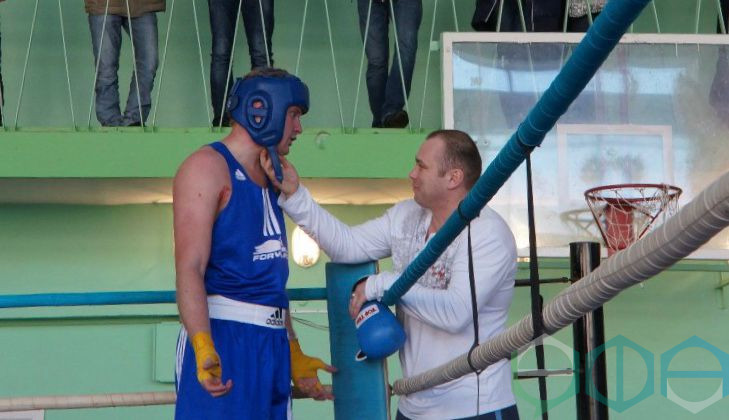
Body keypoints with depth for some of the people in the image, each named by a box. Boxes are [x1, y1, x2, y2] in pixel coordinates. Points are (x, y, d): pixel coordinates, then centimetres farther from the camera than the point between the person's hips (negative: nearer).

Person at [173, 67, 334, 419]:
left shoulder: (269, 180, 22)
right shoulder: (207, 167, -6)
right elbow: (189, 268, -17)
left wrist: (294, 353, 25)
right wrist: (204, 349, -30)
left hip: (274, 344, 9)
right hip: (223, 339, -9)